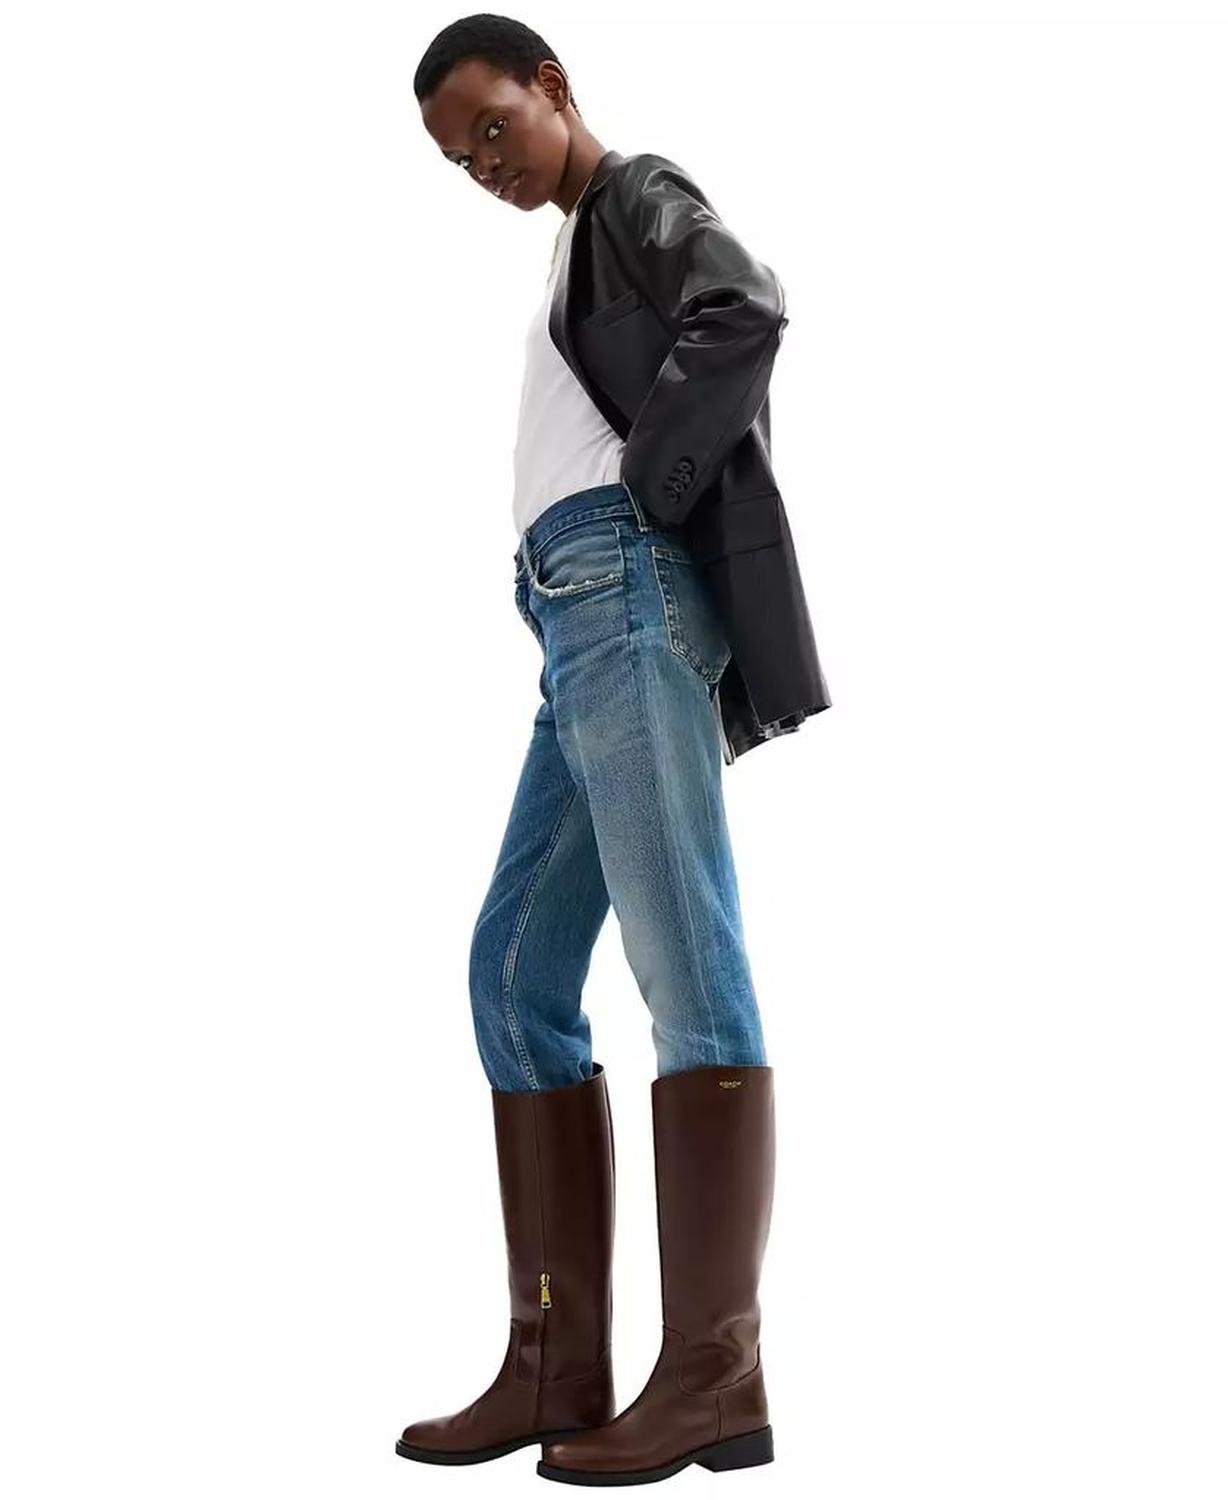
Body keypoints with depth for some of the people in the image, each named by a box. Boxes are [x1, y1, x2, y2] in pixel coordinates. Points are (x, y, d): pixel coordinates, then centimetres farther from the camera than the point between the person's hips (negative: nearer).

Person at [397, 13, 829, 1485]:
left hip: (620, 587, -10)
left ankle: (715, 1377, -16)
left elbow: (748, 310, -15)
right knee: (514, 972, 3)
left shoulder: (640, 195, 7)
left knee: (685, 960, -15)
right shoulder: (581, 260, 34)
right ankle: (558, 1366, 2)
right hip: (583, 618, 10)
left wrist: (643, 488, -11)